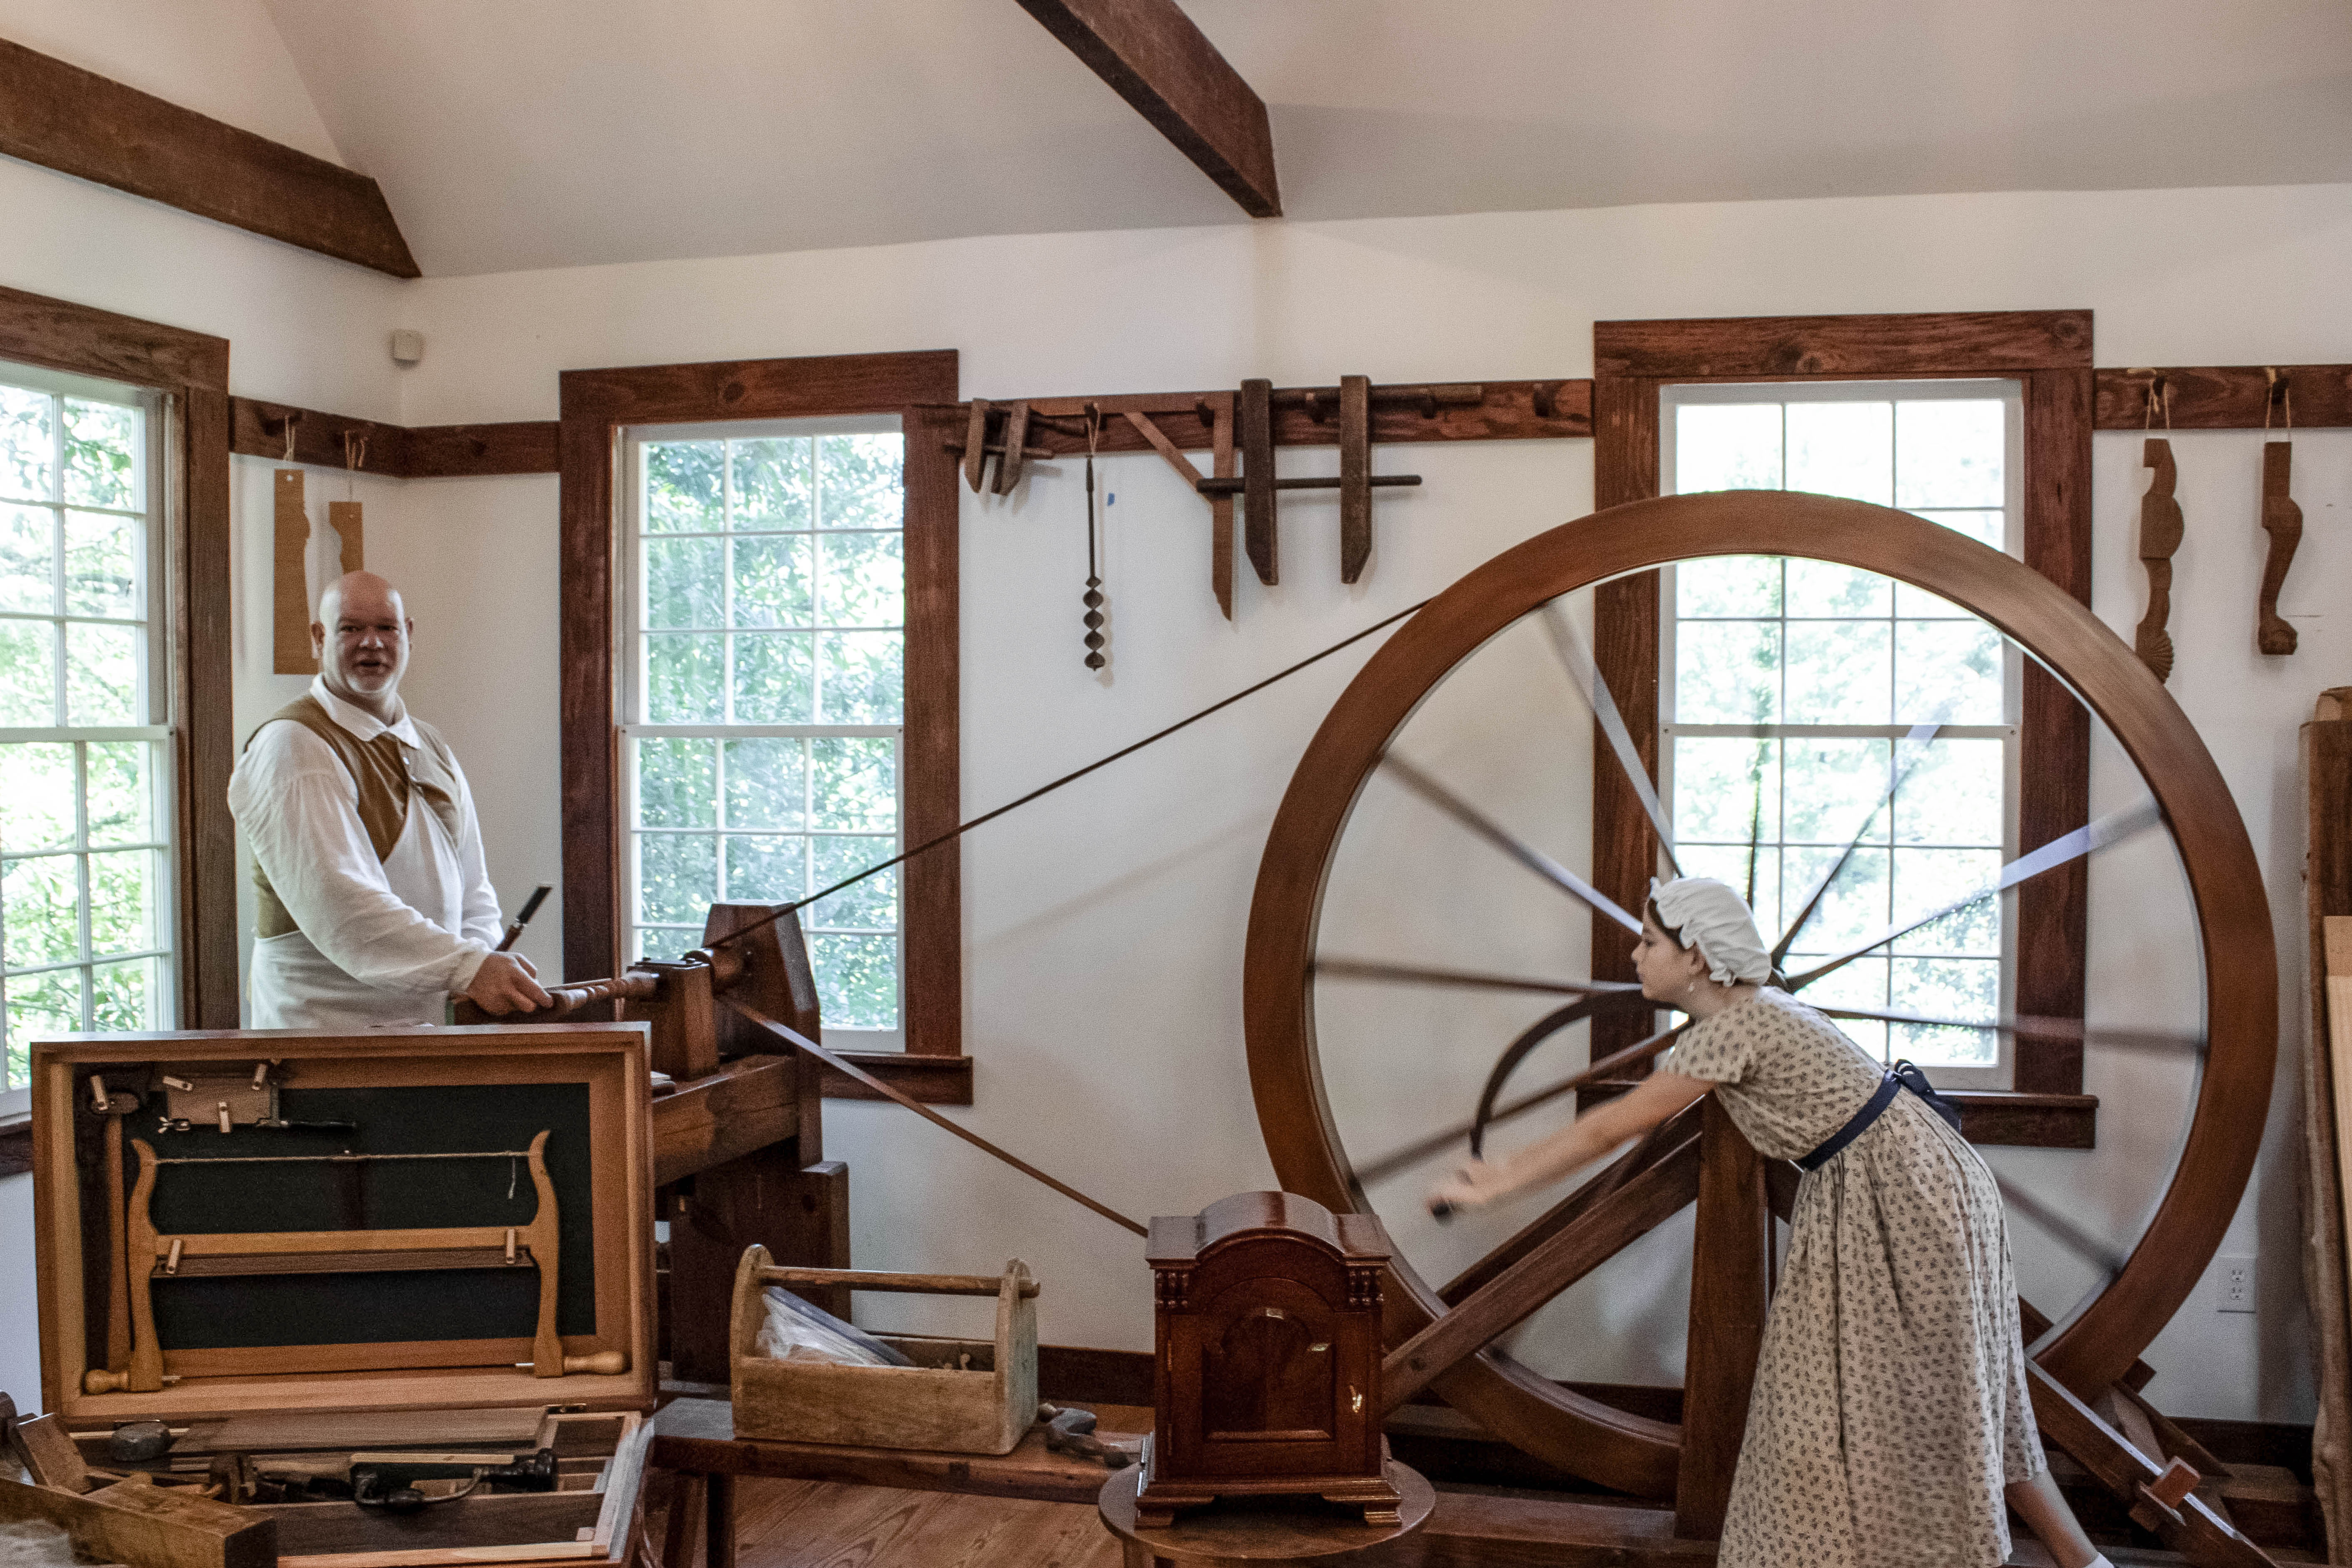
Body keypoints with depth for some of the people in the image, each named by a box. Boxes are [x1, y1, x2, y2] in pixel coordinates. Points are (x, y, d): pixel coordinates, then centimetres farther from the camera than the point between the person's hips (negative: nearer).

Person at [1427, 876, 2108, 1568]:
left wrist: (1493, 1185, -16)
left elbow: (1611, 1128, -22)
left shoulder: (1734, 1029, -24)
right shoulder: (1739, 1014, 4)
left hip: (1909, 1192, -9)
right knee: (1841, 1389, 13)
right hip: (1859, 1196, 9)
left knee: (1937, 1399, 1)